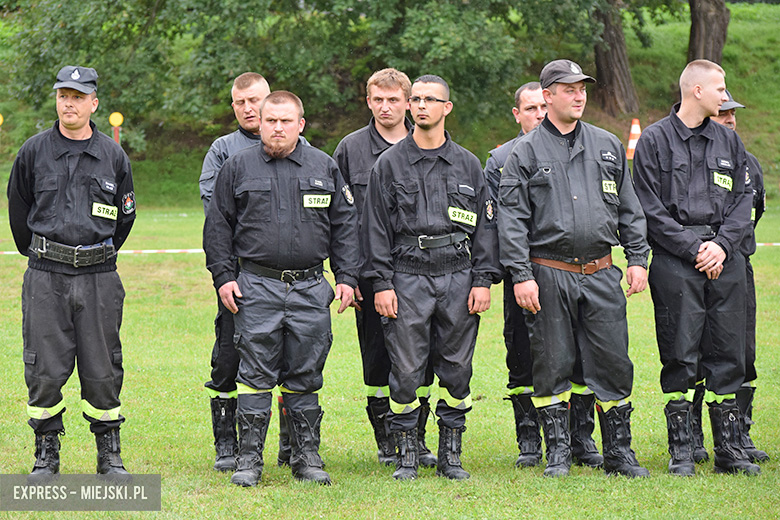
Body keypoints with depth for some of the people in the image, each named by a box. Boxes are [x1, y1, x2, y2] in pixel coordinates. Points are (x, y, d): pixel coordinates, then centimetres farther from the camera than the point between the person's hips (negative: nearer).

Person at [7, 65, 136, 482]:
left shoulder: (113, 156, 6)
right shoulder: (34, 152, 2)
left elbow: (125, 216, 17)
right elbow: (18, 209, 14)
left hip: (98, 276, 1)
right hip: (45, 276, -1)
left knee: (101, 369, 3)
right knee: (45, 369, -1)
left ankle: (109, 453, 13)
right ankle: (47, 453, 11)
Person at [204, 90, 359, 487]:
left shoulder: (324, 168, 9)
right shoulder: (238, 167, 5)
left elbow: (344, 226, 12)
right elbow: (218, 226, 8)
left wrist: (346, 277, 5)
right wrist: (223, 277, 0)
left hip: (311, 289, 1)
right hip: (256, 289, -1)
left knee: (305, 377, 5)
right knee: (256, 375, -3)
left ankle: (306, 457, 14)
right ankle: (249, 459, 3)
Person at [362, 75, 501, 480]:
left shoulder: (467, 165, 10)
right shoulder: (389, 164, 5)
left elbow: (485, 225, 10)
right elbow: (376, 226, 3)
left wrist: (483, 280, 1)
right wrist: (381, 283, -5)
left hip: (458, 277, 2)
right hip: (407, 279, -2)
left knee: (456, 368, 4)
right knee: (406, 371, -2)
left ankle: (450, 454, 13)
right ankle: (406, 454, 8)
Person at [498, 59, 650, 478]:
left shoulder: (607, 146, 12)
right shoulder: (525, 153, 1)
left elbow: (629, 209, 15)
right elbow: (512, 219, -3)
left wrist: (637, 259, 6)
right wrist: (521, 275, -11)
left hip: (601, 274, 3)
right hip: (549, 274, -3)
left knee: (613, 363, 1)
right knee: (553, 365, 2)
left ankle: (619, 453, 10)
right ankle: (557, 454, 12)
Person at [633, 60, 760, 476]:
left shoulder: (728, 141, 15)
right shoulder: (655, 140, 0)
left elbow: (741, 200, 12)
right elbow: (651, 210, -5)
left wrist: (722, 245, -5)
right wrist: (694, 250, -12)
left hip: (726, 260, 4)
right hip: (675, 263, -4)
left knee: (728, 355, 5)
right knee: (680, 356, -3)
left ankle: (729, 449, 11)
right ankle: (680, 450, 4)